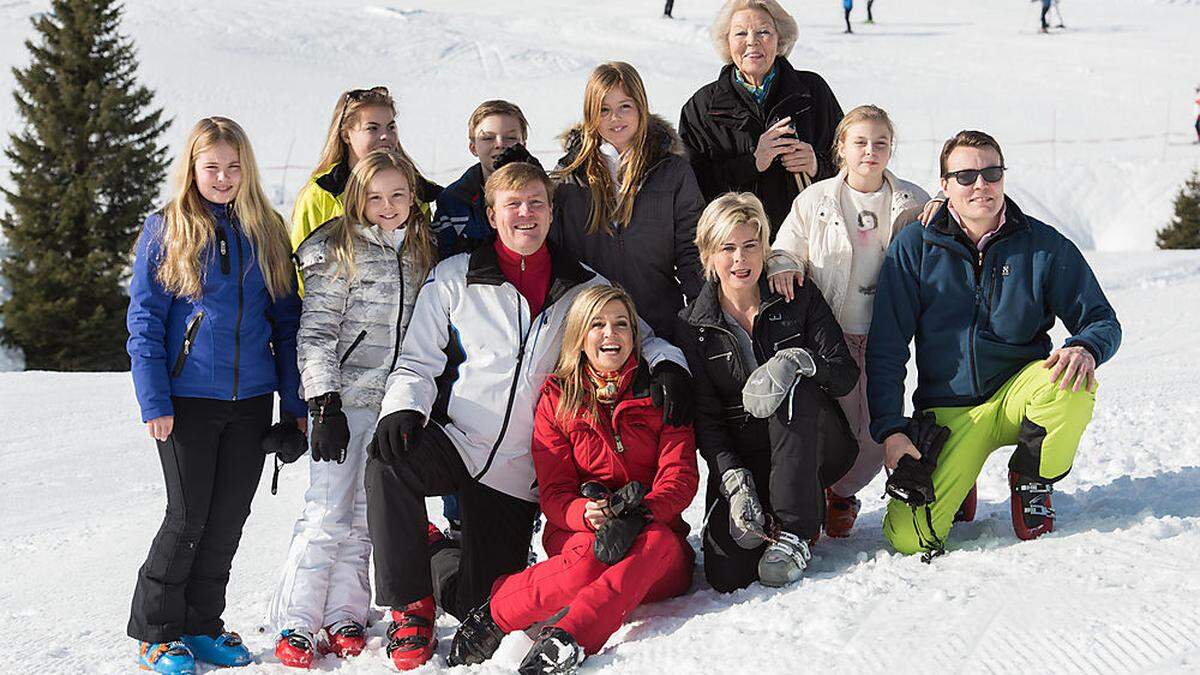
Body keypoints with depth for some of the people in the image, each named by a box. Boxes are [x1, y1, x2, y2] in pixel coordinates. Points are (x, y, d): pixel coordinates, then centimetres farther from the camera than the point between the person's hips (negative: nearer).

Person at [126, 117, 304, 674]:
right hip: (188, 398, -3)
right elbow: (144, 321, -4)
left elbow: (286, 321, 10)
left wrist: (294, 401, 5)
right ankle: (154, 630, 13)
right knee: (188, 517, -2)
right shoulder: (166, 230, -2)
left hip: (251, 399, 4)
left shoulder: (266, 232, 8)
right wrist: (154, 401, -12)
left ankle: (202, 624, 21)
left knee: (229, 519, 8)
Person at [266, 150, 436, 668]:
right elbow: (316, 333, -9)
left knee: (367, 517, 8)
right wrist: (325, 405, -16)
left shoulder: (422, 251, 12)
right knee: (328, 515, -7)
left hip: (395, 406, 5)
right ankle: (296, 625, 1)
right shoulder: (338, 250, -5)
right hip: (344, 401, -5)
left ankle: (344, 618, 15)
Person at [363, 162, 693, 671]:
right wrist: (403, 407, -17)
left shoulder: (586, 288, 8)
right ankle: (410, 602, -13)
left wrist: (667, 363, -8)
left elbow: (639, 337, 15)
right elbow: (419, 361, 4)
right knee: (389, 461, -35)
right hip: (454, 442, -1)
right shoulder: (454, 279, 5)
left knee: (475, 606, -5)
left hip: (520, 471, 1)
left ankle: (436, 553, 32)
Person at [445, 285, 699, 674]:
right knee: (587, 560, -38)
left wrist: (641, 511, -29)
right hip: (578, 532, -1)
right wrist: (587, 514, -26)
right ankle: (495, 612, -21)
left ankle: (568, 636, -47)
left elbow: (680, 477, -6)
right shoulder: (557, 398, 5)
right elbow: (554, 492, -1)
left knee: (658, 542, -37)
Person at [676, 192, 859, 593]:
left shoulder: (798, 298, 1)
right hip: (740, 458, 0)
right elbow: (705, 417, -4)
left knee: (795, 391, -35)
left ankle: (794, 533, -27)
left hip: (814, 449, 0)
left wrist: (798, 360, -28)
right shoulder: (693, 326, 1)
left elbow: (846, 375, -7)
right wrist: (735, 482, -20)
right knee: (727, 574, -24)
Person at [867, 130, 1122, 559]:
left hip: (1018, 394, 1)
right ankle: (958, 488, 18)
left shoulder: (1045, 245, -2)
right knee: (909, 538, -19)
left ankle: (1032, 482, -4)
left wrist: (1085, 347, -24)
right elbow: (885, 348, -3)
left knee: (1073, 384, -35)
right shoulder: (915, 247, -4)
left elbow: (1102, 320, 1)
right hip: (948, 410, -1)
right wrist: (890, 429, -12)